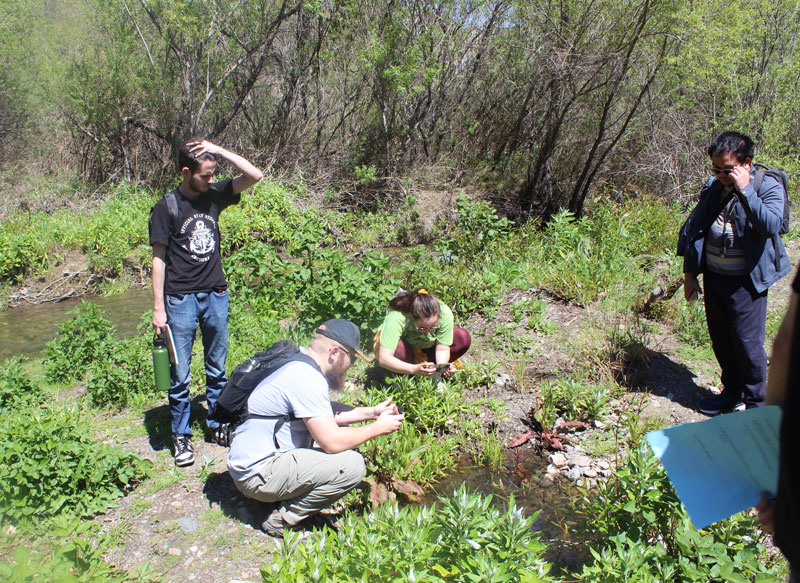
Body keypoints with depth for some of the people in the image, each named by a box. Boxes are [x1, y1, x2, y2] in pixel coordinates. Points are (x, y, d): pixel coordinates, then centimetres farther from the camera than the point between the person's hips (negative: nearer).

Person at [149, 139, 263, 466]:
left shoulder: (214, 196, 5)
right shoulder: (167, 207, -5)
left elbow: (254, 175, -1)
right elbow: (159, 258, -4)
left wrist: (220, 151, -9)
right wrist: (158, 308, -6)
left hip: (216, 295, 4)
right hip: (181, 300, -3)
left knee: (217, 369, 13)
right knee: (180, 374, 3)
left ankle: (218, 423, 28)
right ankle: (181, 435, 17)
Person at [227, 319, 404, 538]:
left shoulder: (301, 367, 9)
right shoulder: (308, 379, -22)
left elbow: (329, 413, 21)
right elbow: (332, 442, -24)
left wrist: (370, 412, 12)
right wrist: (377, 428, -11)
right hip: (257, 474, -10)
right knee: (352, 465, -20)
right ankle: (282, 520, -6)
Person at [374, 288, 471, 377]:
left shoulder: (445, 313, -31)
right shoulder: (396, 318, -40)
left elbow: (442, 348, -20)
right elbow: (383, 359, -45)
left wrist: (442, 365, -42)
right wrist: (414, 369, -57)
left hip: (425, 347, 3)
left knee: (464, 338, -19)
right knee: (399, 348, -39)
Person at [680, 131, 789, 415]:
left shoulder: (768, 187, -8)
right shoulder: (713, 188, 8)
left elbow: (770, 225, -27)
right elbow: (696, 230, 13)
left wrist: (745, 190, -27)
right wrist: (690, 272, 11)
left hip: (746, 281, -5)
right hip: (713, 275, 6)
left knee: (747, 343, 0)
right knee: (721, 341, 15)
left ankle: (755, 401, 20)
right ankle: (732, 393, 33)